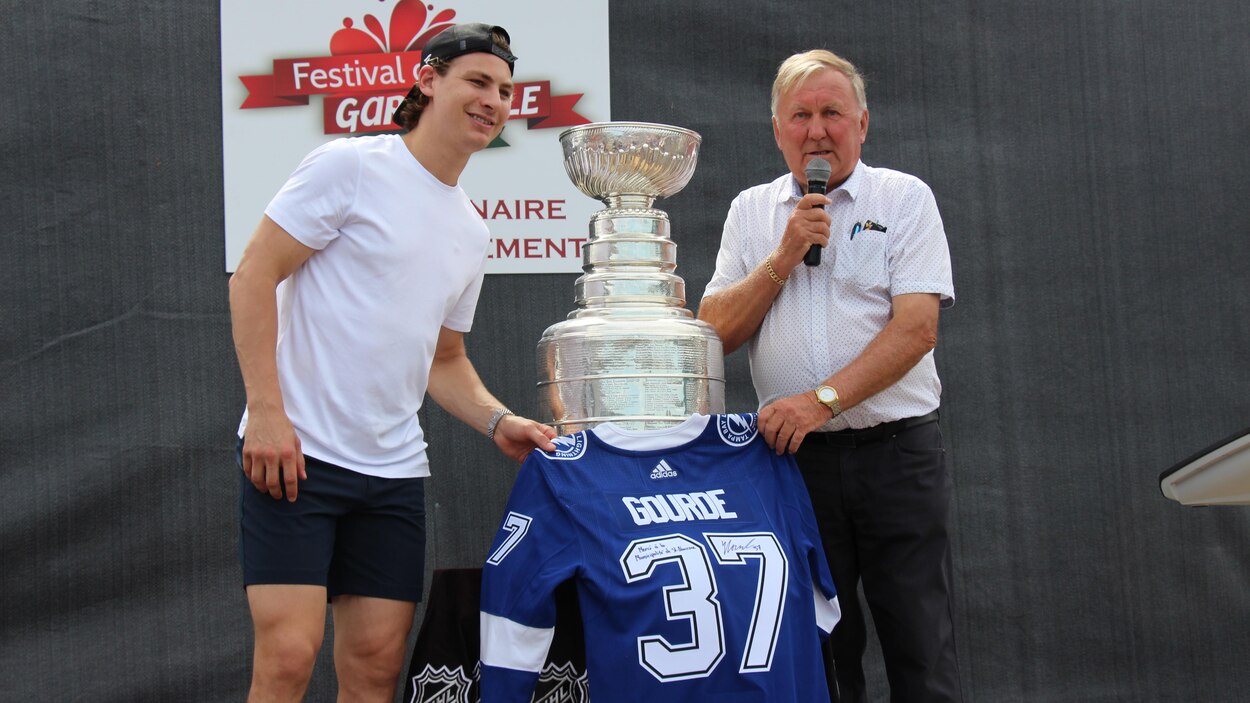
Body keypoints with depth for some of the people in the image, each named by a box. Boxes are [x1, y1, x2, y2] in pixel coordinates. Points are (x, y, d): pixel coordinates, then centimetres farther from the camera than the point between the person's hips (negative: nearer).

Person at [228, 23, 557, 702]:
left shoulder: (471, 230, 17)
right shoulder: (351, 165, -4)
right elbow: (253, 277, -8)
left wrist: (498, 421, 6)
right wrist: (266, 413, -16)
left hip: (394, 470, 7)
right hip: (294, 451, -6)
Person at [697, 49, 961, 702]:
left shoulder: (905, 199, 1)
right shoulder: (750, 211, 10)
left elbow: (916, 328, -10)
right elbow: (715, 332, 3)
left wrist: (823, 400, -20)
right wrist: (785, 256, -9)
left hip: (895, 451, -2)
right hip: (793, 453, 2)